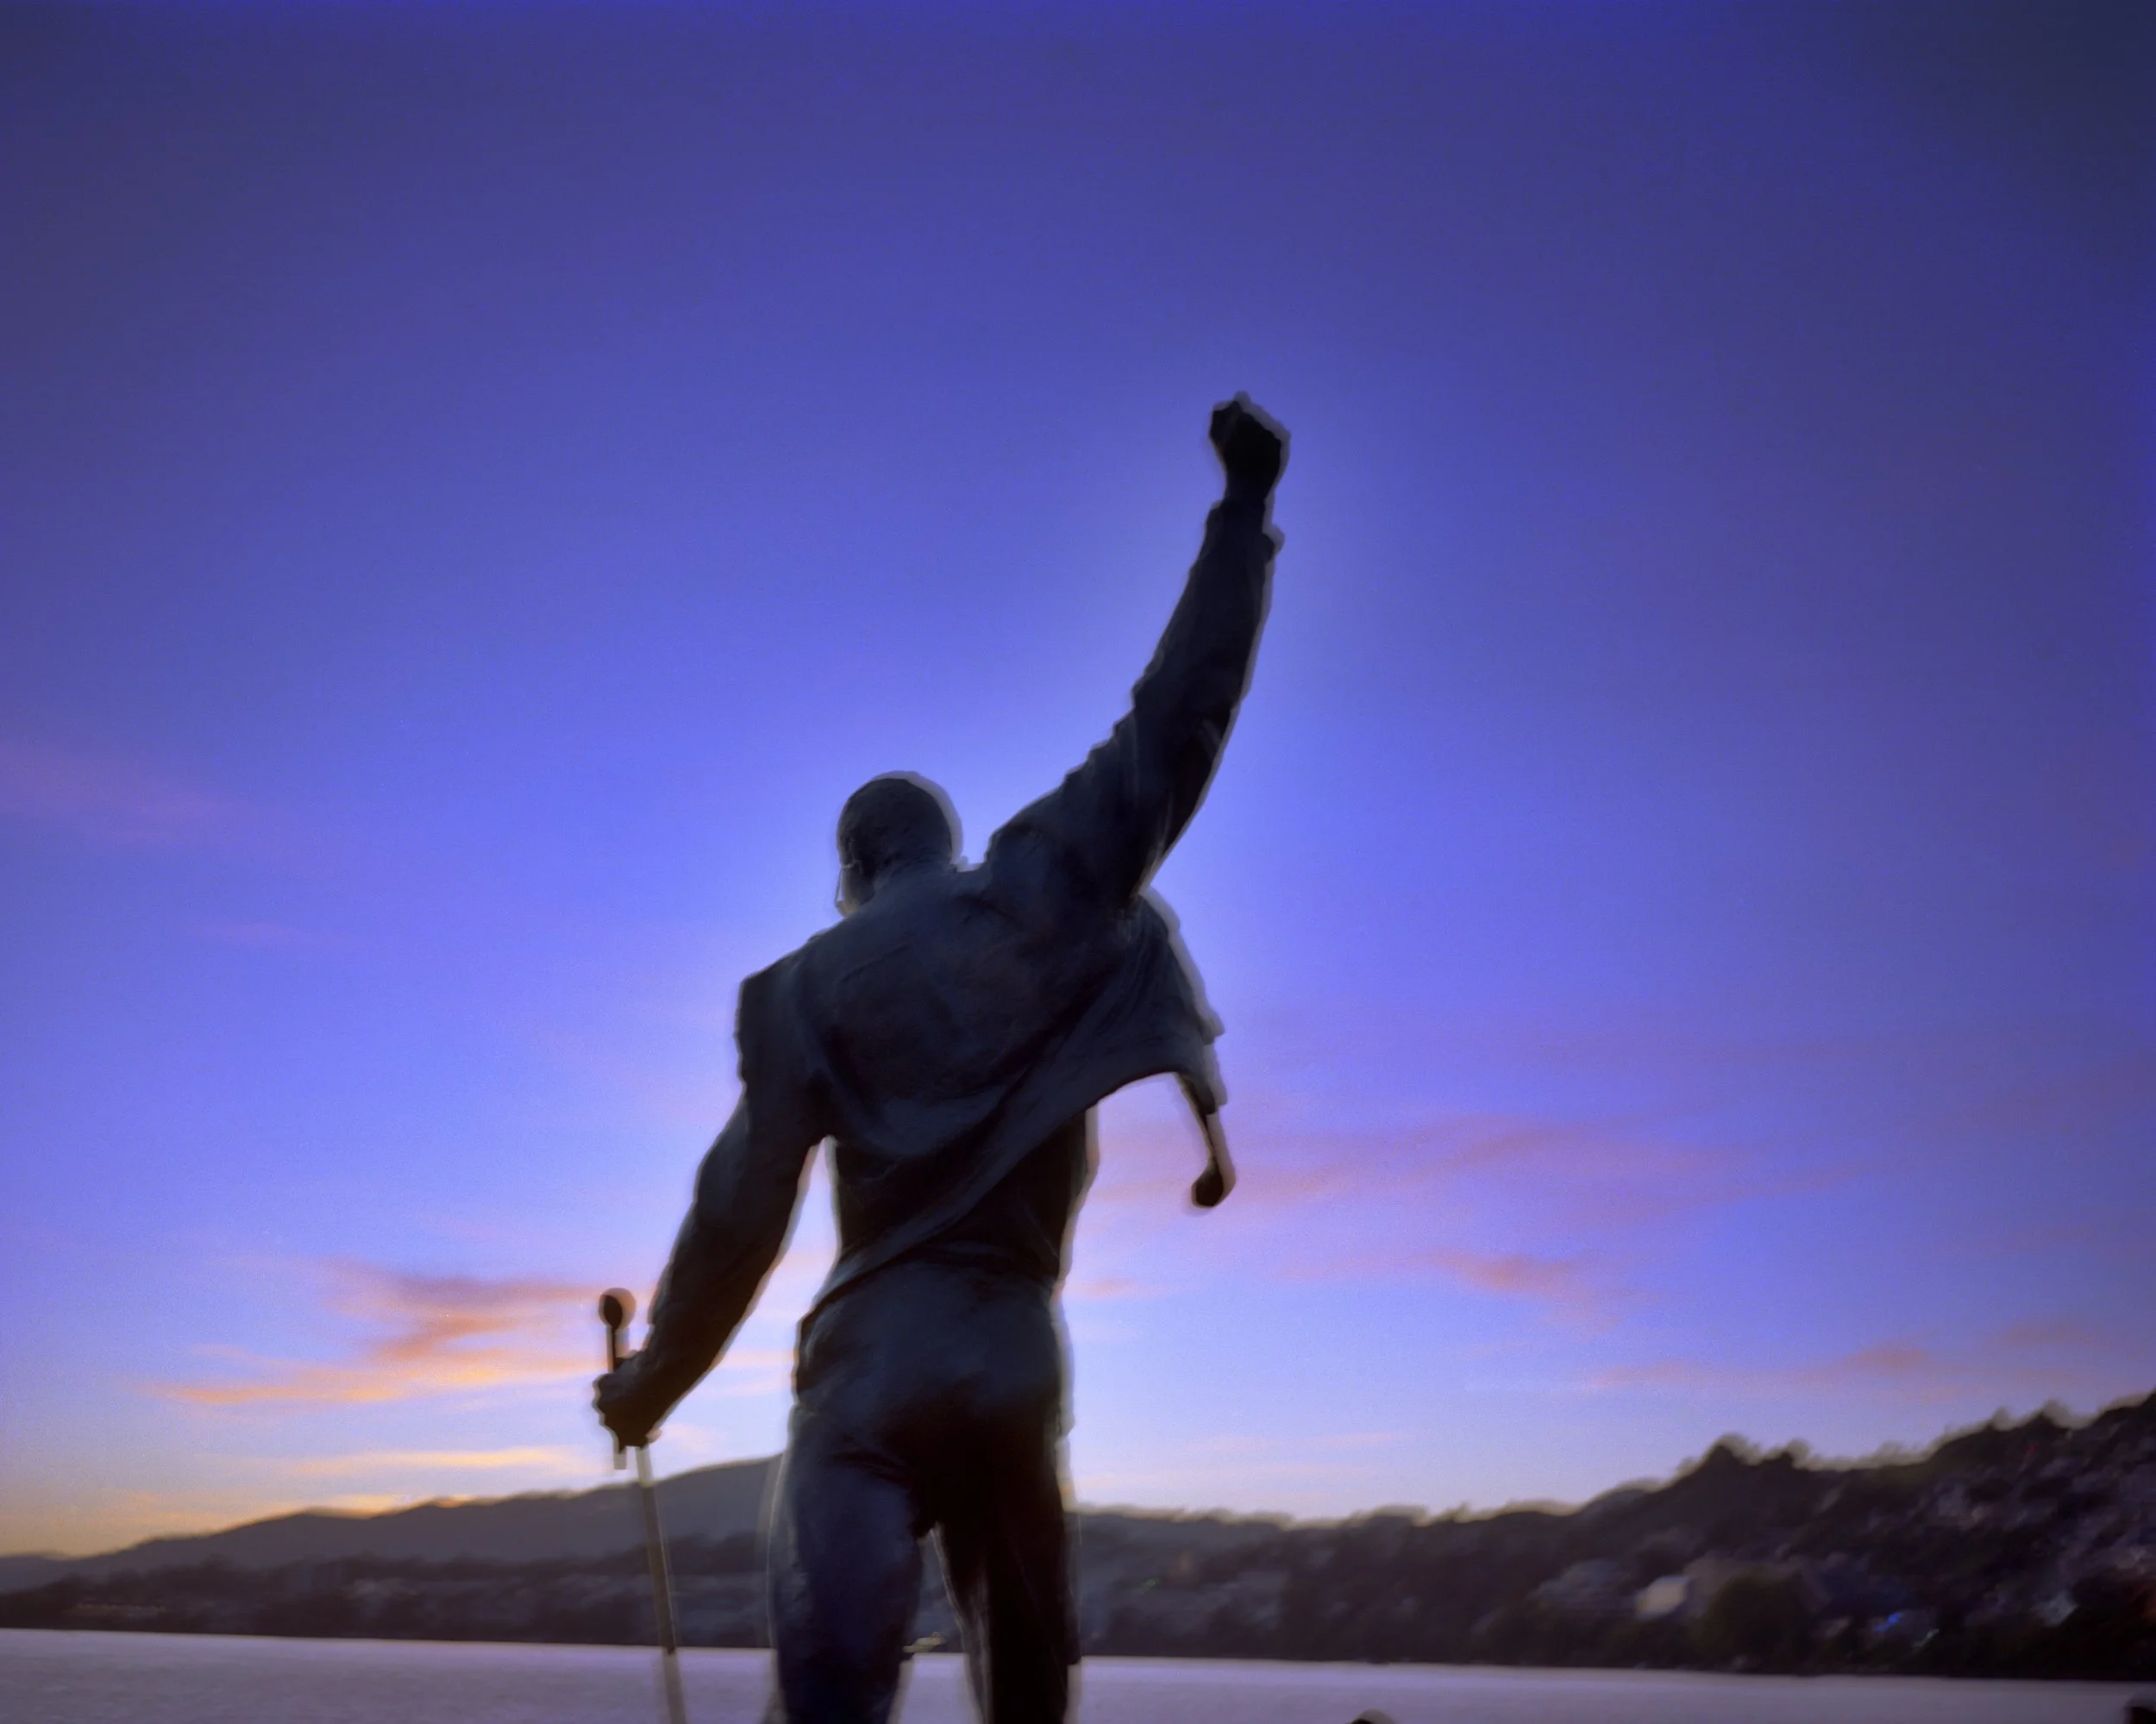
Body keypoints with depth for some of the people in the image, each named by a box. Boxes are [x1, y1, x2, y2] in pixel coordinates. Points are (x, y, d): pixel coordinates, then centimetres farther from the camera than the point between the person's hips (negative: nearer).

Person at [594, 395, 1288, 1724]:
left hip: (876, 1352, -2)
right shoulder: (1043, 890, 6)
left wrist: (652, 1383, 9)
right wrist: (1245, 506, 10)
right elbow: (1174, 730, 4)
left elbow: (742, 1212, -2)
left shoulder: (808, 988, 3)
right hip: (1020, 1351, 3)